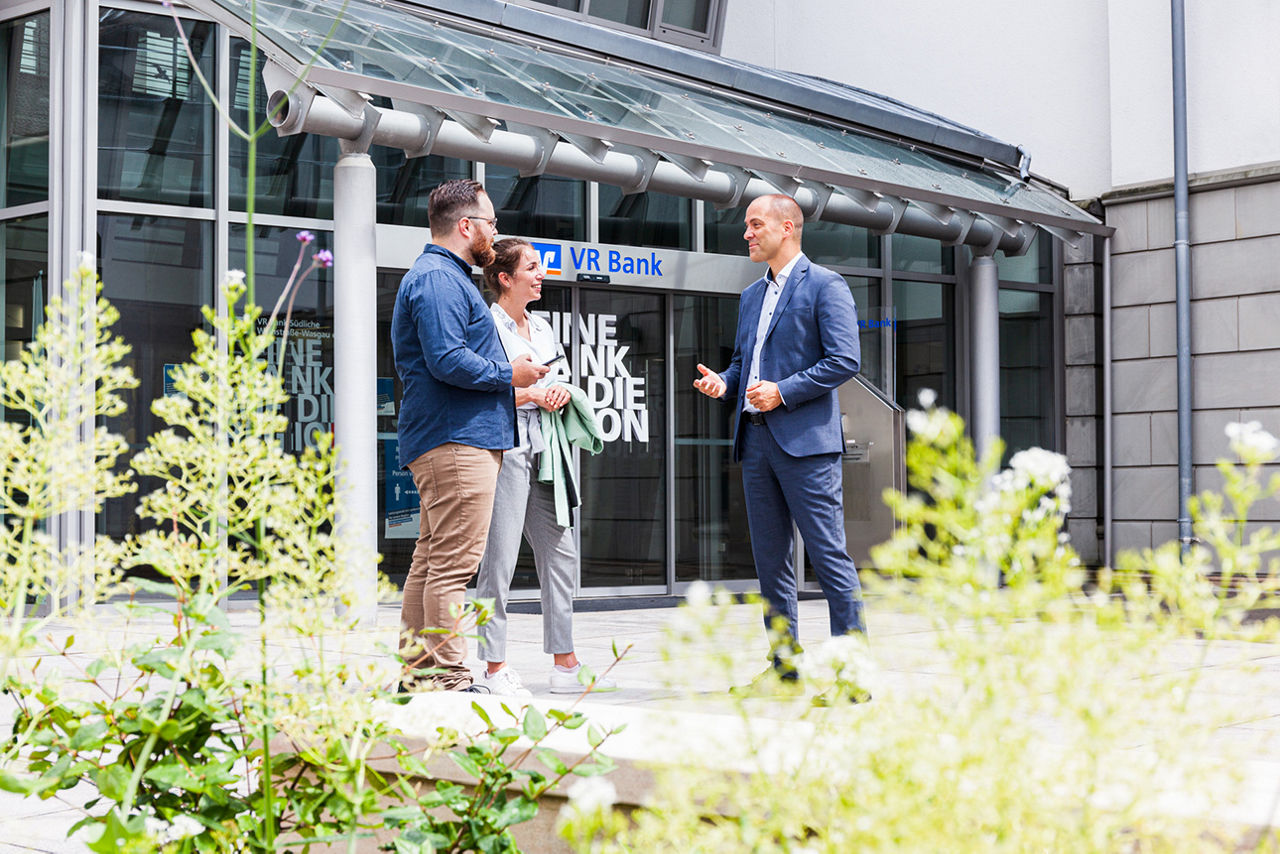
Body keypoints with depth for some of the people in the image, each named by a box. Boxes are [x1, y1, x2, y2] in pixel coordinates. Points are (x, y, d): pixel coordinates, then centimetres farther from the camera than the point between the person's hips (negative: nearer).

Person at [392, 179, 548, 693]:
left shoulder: (443, 277, 24)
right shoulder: (439, 279, -11)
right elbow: (447, 360, -22)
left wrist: (507, 378, 21)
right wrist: (510, 374, -10)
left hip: (444, 442, 11)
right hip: (457, 439, -11)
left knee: (432, 559, 13)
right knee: (453, 564, -11)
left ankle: (417, 669, 18)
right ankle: (445, 675, -11)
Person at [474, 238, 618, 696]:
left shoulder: (543, 328, 20)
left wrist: (562, 391, 3)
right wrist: (531, 392, -12)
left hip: (543, 448, 8)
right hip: (504, 446, -8)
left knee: (560, 552, 5)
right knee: (499, 557, -7)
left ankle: (565, 664, 10)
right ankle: (495, 666, -1)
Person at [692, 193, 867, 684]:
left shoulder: (824, 286, -3)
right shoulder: (752, 296, 21)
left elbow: (845, 360, -11)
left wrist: (782, 392, -16)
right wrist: (723, 384, 5)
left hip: (805, 440, -8)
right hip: (755, 439, 8)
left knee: (829, 556, -7)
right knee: (769, 560, 9)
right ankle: (784, 665, 16)